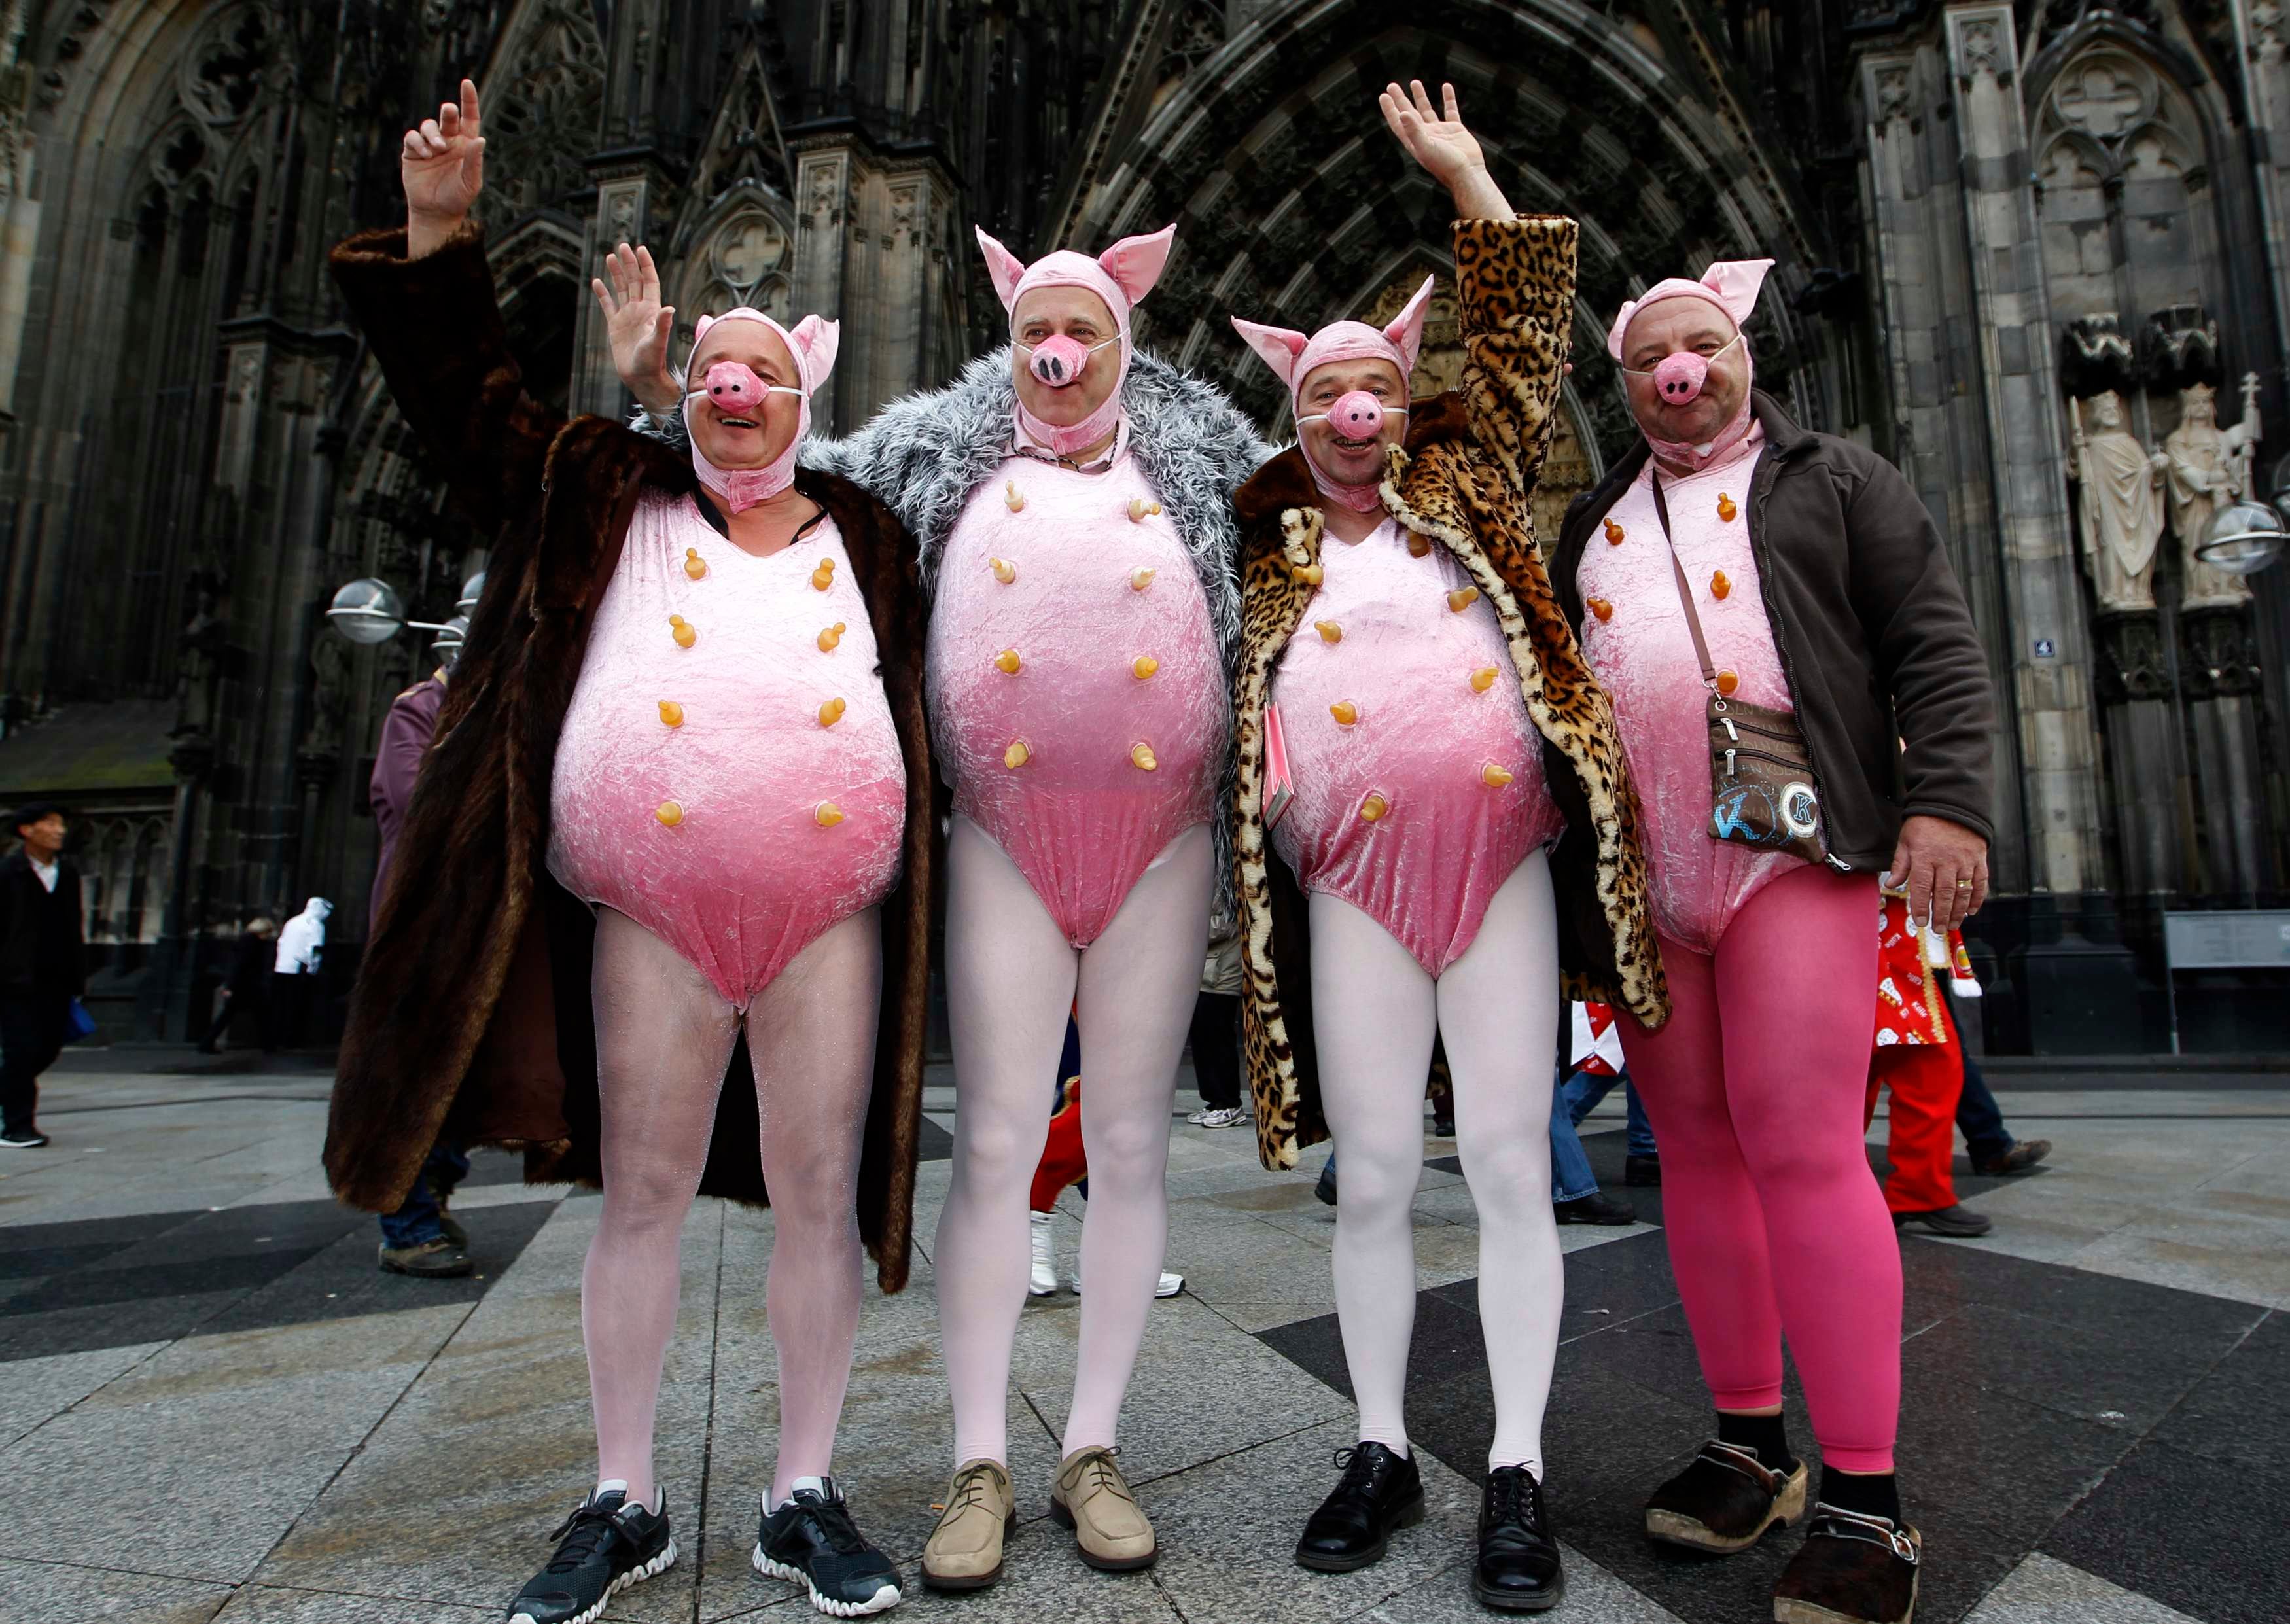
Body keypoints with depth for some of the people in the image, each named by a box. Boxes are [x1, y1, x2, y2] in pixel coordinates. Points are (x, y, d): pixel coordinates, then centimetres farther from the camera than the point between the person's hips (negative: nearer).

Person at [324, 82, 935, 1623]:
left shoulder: (869, 540, 14)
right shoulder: (609, 499, 15)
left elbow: (930, 708, 15)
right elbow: (473, 395, 18)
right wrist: (441, 232, 8)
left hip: (832, 914, 0)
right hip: (650, 915, 0)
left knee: (818, 1193, 3)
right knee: (642, 1195, 6)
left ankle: (806, 1497, 19)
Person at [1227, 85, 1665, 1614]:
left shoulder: (1464, 486, 13)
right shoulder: (1267, 544, 13)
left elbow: (1527, 312, 16)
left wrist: (1461, 172, 16)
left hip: (1500, 862, 0)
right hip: (1353, 884, 1)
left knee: (1511, 1166, 0)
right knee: (1375, 1174, 4)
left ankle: (1518, 1476, 13)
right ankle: (1382, 1451, 20)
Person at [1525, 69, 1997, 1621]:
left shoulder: (1837, 479, 12)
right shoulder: (1596, 520, 21)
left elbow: (1936, 645, 3)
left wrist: (1947, 798, -11)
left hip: (1796, 851, -4)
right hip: (1640, 875, 5)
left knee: (1800, 1148, -11)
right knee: (1697, 1150, 6)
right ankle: (1752, 1444, 19)